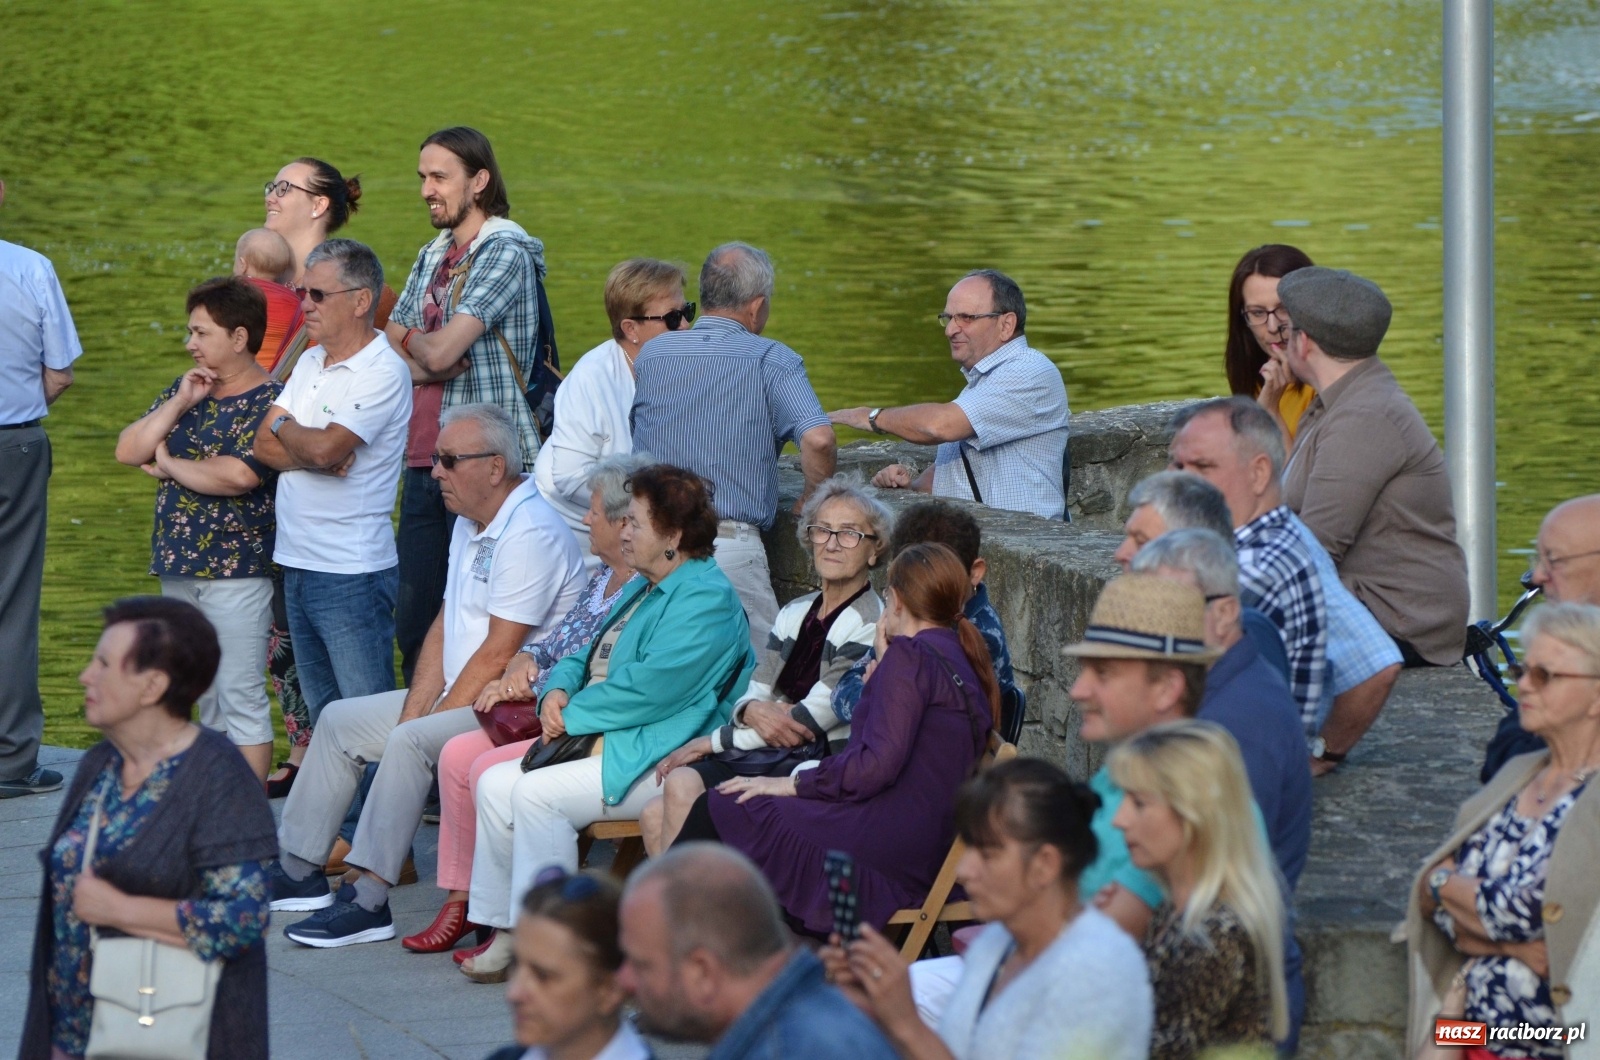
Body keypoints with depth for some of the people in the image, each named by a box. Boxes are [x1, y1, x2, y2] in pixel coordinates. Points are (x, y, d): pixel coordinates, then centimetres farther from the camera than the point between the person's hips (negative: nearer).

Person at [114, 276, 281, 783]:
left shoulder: (269, 402, -11)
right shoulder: (183, 392, 13)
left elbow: (238, 476, -23)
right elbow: (128, 451, 4)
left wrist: (168, 464, -8)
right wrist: (179, 404, -7)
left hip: (238, 570, -8)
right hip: (179, 568, 8)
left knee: (241, 697, -5)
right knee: (205, 696, 13)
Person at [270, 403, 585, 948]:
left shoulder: (531, 534, -20)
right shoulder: (471, 523, 12)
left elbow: (497, 655, -23)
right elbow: (445, 625, 12)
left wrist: (426, 722, -19)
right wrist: (413, 712, -1)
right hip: (460, 695, 11)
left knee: (411, 743, -31)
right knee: (340, 721, 12)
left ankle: (369, 902, -29)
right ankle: (299, 871, 15)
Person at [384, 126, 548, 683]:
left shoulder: (505, 253, -9)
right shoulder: (432, 256, 18)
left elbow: (440, 351, -18)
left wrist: (411, 339, 4)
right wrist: (426, 361, -9)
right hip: (424, 458, 8)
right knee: (413, 623, 8)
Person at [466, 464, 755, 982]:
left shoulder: (706, 599, -13)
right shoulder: (643, 589, 20)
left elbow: (650, 689, -23)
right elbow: (589, 657, 24)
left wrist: (574, 715, -13)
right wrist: (558, 691, 1)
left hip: (656, 759, -10)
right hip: (604, 740, 10)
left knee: (537, 794, -25)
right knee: (495, 784, -4)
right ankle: (505, 933, -2)